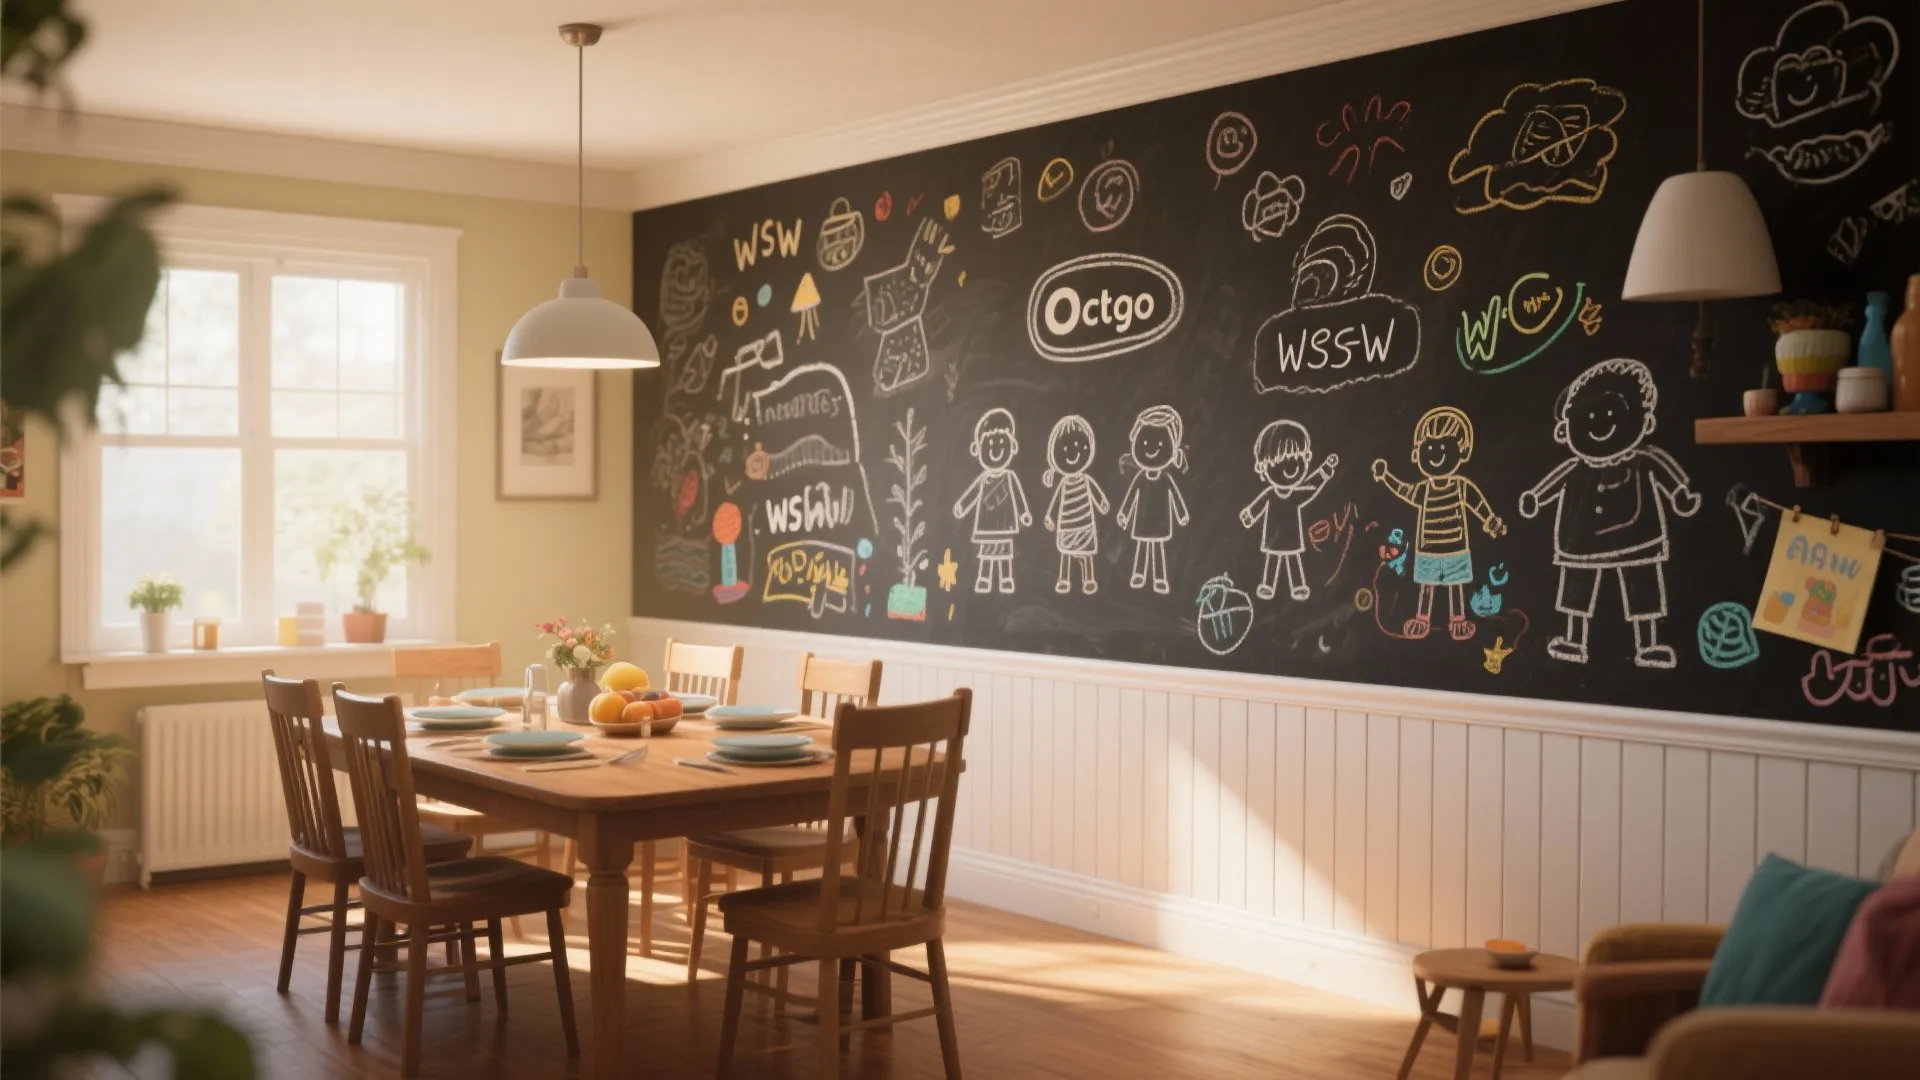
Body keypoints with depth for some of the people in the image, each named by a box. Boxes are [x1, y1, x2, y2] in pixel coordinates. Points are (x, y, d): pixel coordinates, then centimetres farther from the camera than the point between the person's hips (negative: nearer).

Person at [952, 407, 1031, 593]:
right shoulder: (982, 479, 1)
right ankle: (984, 580, 11)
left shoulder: (1010, 477, -4)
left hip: (1004, 524, -2)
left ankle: (1006, 580, 8)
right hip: (986, 526, 2)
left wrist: (1024, 512, -6)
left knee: (1005, 552, 3)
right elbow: (972, 494, 7)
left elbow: (1018, 495, -2)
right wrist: (960, 505, -3)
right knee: (985, 552, 5)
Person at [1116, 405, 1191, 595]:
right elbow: (1131, 495, 3)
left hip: (1160, 521, -2)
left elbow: (1176, 496, 0)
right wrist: (1123, 513, 5)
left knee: (1158, 547, 1)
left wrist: (1182, 514, 5)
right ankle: (1139, 575, 22)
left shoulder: (1167, 480, -10)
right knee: (1141, 546, 9)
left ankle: (1160, 579, 6)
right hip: (1142, 521, 2)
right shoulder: (1139, 478, -7)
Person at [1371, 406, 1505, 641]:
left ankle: (1458, 620, 18)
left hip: (1455, 549, -2)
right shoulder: (1423, 490, -5)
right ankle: (1422, 619, 23)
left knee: (1456, 585, 7)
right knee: (1426, 585, 12)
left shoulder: (1463, 486, -12)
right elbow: (1404, 491, 12)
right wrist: (1385, 476, 11)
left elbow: (1479, 504, -1)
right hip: (1427, 551, 2)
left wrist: (1492, 521, 1)